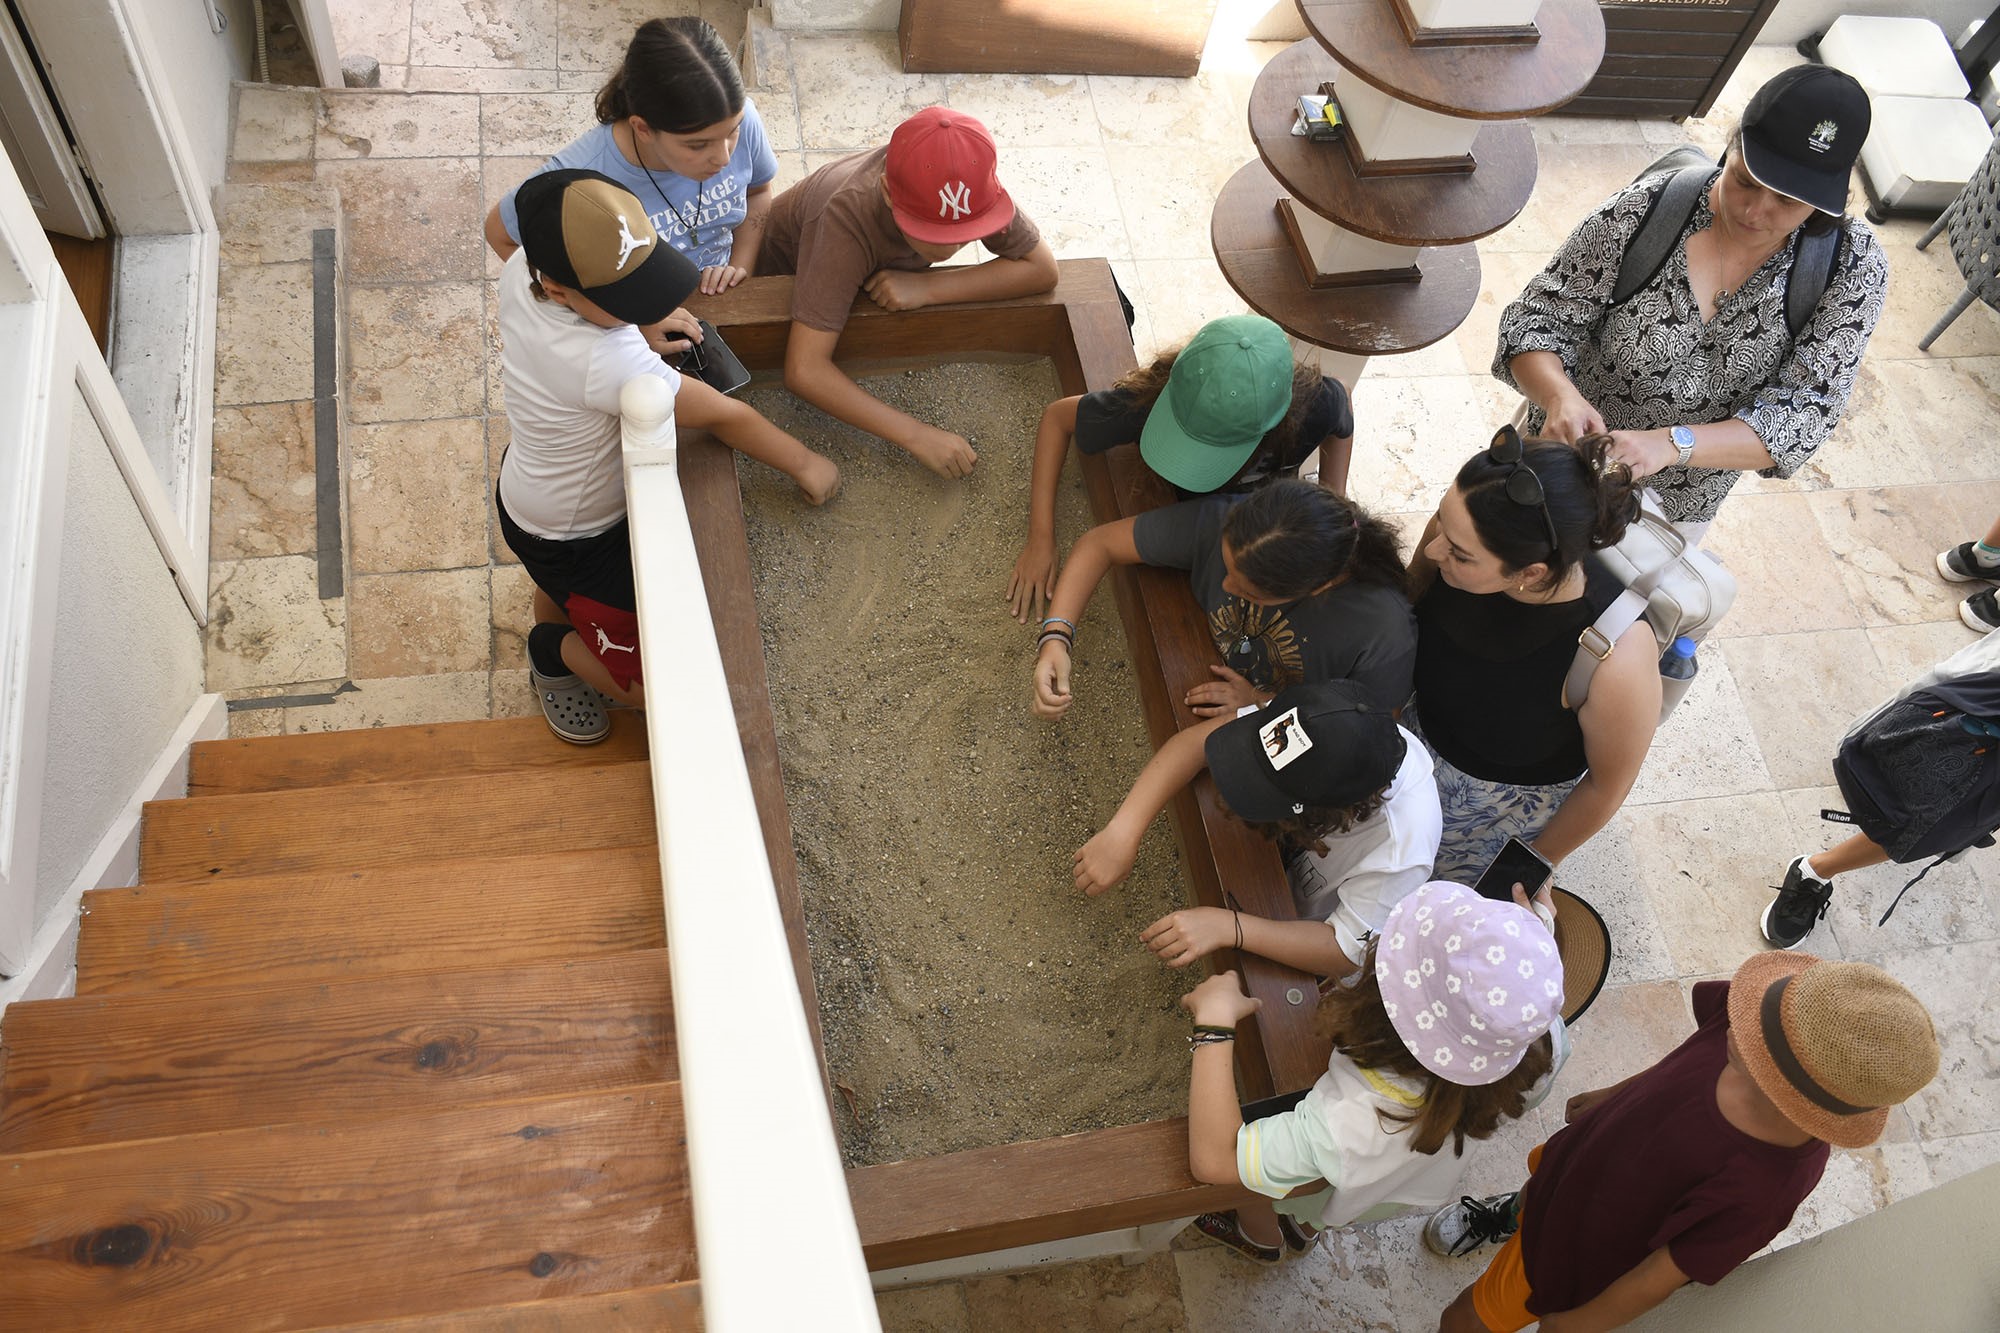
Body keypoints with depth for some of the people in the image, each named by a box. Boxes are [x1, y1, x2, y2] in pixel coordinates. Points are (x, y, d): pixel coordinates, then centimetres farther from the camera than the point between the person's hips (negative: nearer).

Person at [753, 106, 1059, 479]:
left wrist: (927, 288, -42)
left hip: (888, 277, 5)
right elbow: (804, 371, -51)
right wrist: (916, 435, -56)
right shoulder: (848, 218, -48)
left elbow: (1043, 268, -31)